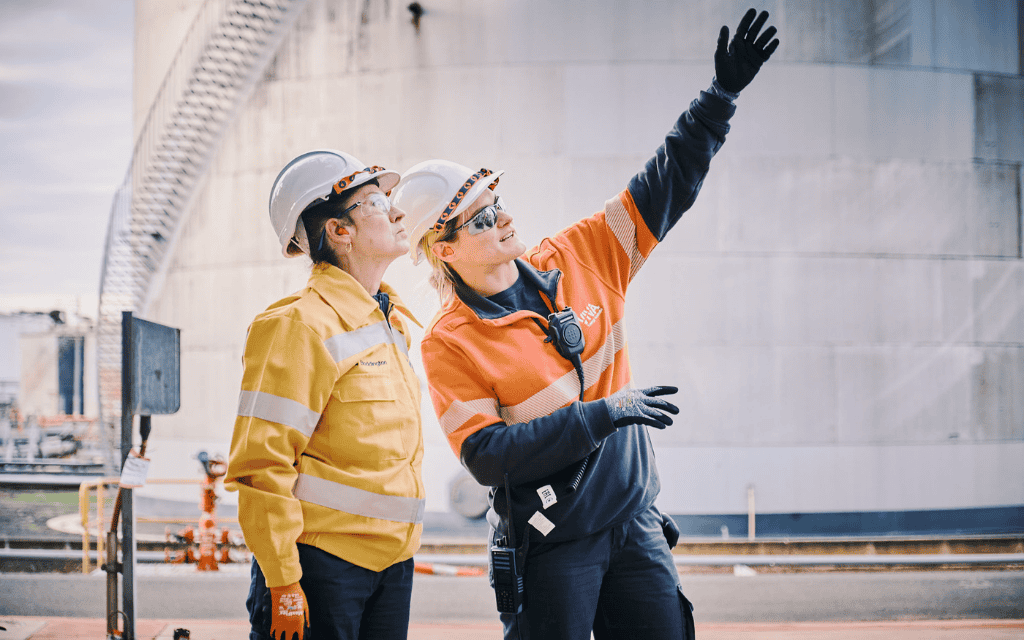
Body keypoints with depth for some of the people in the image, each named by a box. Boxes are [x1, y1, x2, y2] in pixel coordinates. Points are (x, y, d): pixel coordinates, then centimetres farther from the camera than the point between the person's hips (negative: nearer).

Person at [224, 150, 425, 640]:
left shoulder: (390, 320, 13)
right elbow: (261, 464, -17)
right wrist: (282, 582, -18)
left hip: (392, 561, 8)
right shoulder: (301, 325, -13)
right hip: (323, 561, -8)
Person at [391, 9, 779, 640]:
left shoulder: (576, 259, 3)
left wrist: (722, 94, 1)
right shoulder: (449, 344, -12)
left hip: (635, 522, 5)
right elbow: (487, 455, -19)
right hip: (551, 547, -5)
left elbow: (665, 186, 7)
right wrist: (602, 415, -23)